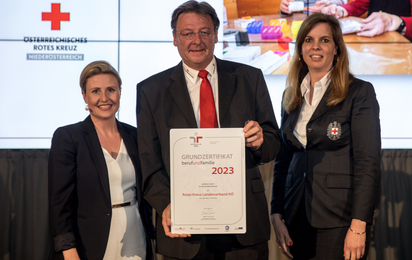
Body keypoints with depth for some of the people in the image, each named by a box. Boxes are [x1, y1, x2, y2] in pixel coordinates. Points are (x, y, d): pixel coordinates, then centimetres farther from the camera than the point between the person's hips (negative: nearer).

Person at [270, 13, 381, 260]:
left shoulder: (359, 92, -4)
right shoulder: (291, 96, 13)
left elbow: (368, 162, -10)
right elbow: (283, 160, 14)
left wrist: (359, 226, -17)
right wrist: (277, 214, 5)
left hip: (339, 222, -4)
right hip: (298, 219, 5)